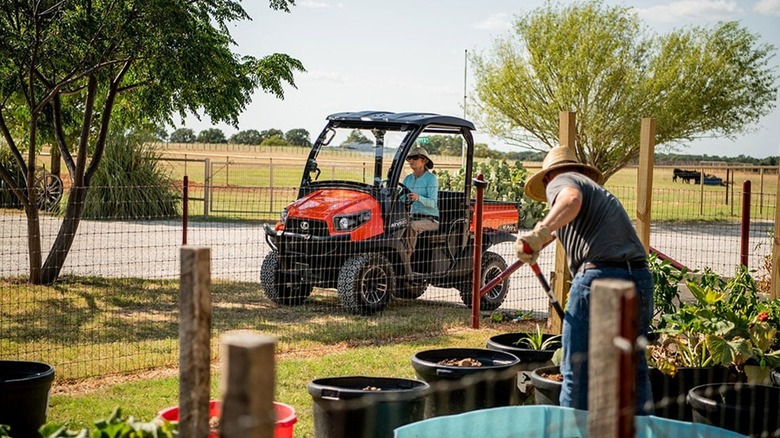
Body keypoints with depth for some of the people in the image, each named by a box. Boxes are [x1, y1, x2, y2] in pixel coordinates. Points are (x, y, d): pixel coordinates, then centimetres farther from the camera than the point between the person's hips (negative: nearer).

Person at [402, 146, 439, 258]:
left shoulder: (431, 178, -7)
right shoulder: (408, 179, 12)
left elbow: (432, 202, -18)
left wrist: (418, 198, -37)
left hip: (430, 219, -6)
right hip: (413, 216, 6)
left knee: (411, 226, -36)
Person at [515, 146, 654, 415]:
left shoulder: (559, 181, 10)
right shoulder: (600, 191, 34)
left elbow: (572, 199, -16)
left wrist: (540, 232, -25)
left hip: (599, 276, -8)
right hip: (641, 278, 8)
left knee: (578, 373, 2)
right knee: (634, 372, 16)